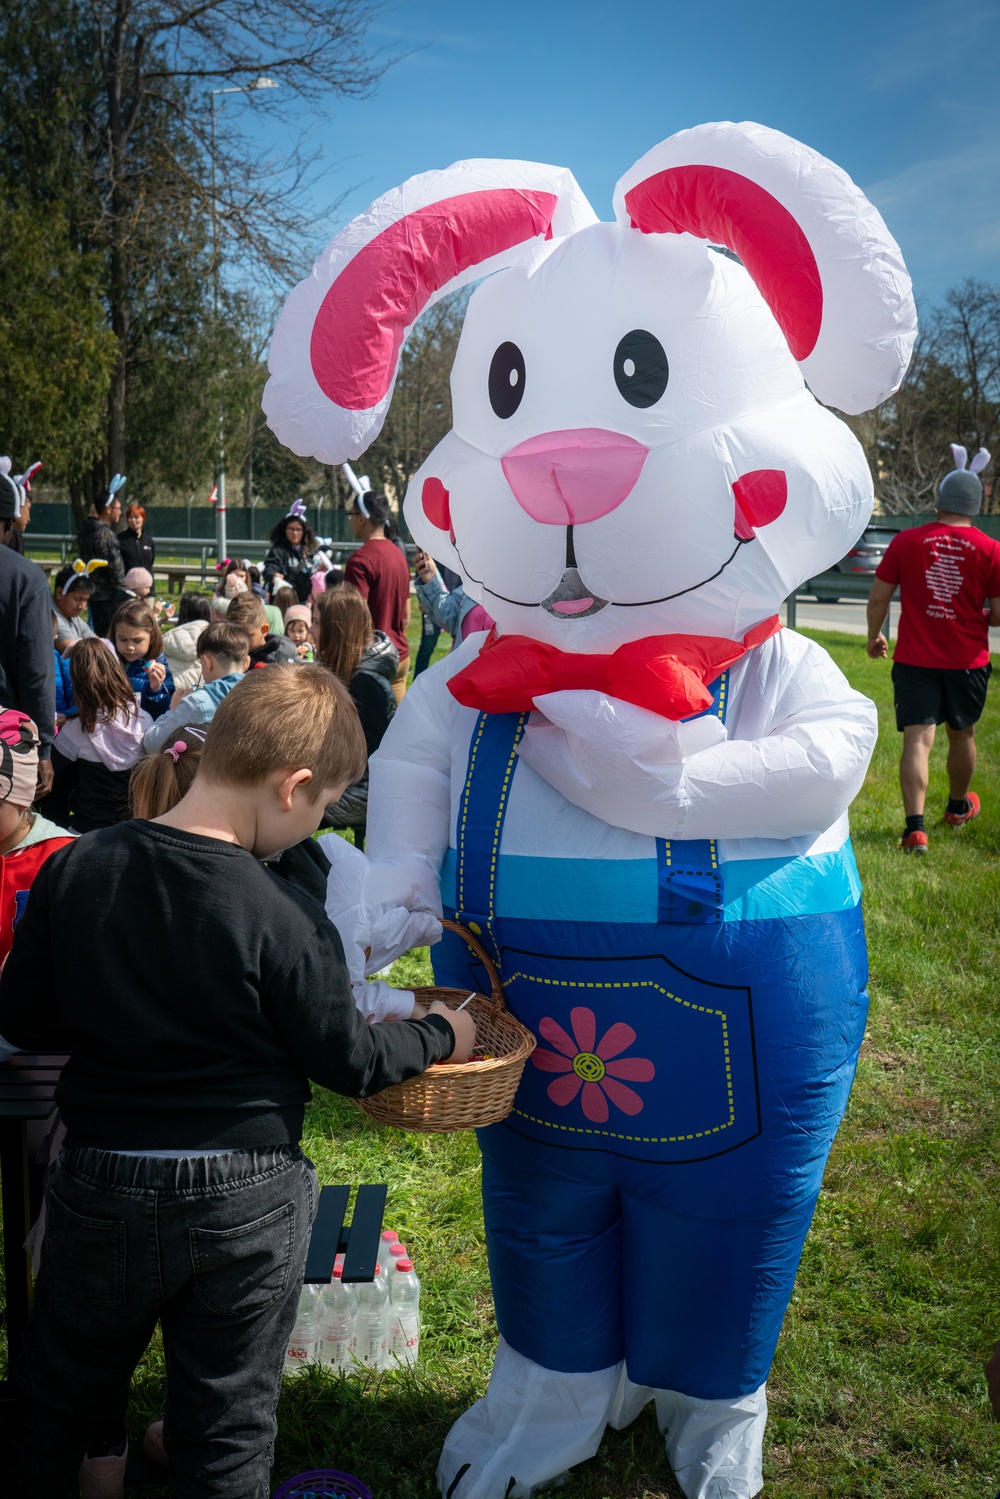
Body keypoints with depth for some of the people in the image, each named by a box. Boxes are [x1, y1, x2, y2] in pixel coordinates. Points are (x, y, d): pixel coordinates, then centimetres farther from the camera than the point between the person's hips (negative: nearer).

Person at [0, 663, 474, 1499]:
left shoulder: (75, 872, -9)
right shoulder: (288, 921, -20)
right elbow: (348, 1062, -9)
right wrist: (438, 1035, 8)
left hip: (101, 1193, 3)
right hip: (247, 1205, -3)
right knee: (227, 1428, 16)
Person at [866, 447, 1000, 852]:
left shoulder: (906, 541, -5)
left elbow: (878, 597, 0)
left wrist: (874, 637, 17)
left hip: (914, 659, -1)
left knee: (917, 740, -4)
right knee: (962, 734, 21)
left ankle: (915, 827, -17)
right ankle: (959, 806, 42)